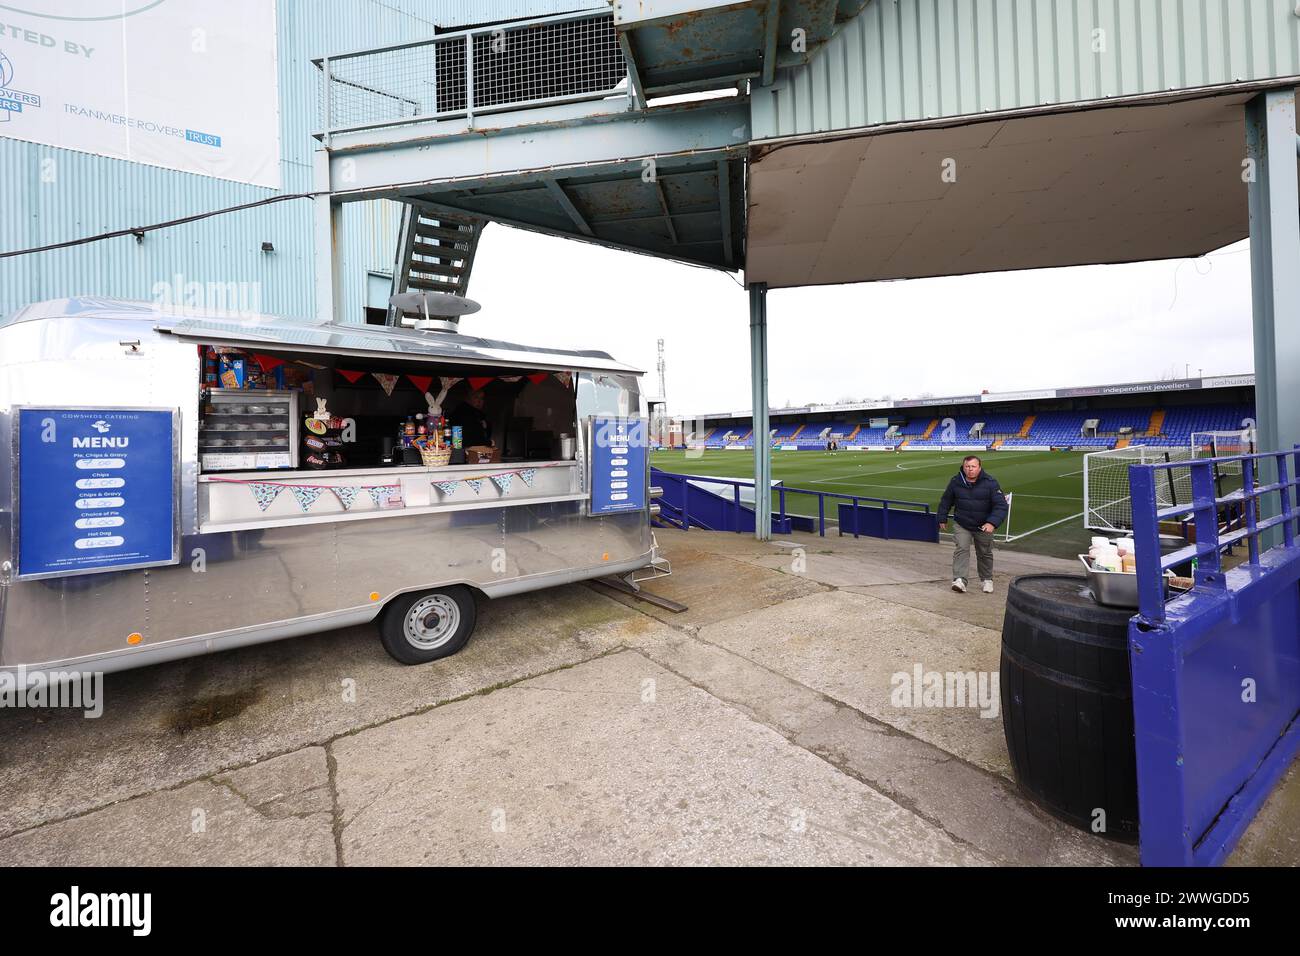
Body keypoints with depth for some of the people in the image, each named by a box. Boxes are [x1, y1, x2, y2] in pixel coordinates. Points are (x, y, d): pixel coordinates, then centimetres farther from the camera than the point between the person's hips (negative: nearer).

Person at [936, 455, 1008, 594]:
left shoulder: (990, 482, -14)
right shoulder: (955, 481, -8)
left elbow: (1001, 505, -17)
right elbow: (945, 501, 7)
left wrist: (992, 523, -31)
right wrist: (942, 519, 10)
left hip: (984, 526, 0)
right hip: (961, 525, 0)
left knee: (984, 553, 16)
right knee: (961, 549, -13)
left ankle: (987, 579, 34)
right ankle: (959, 580, -17)